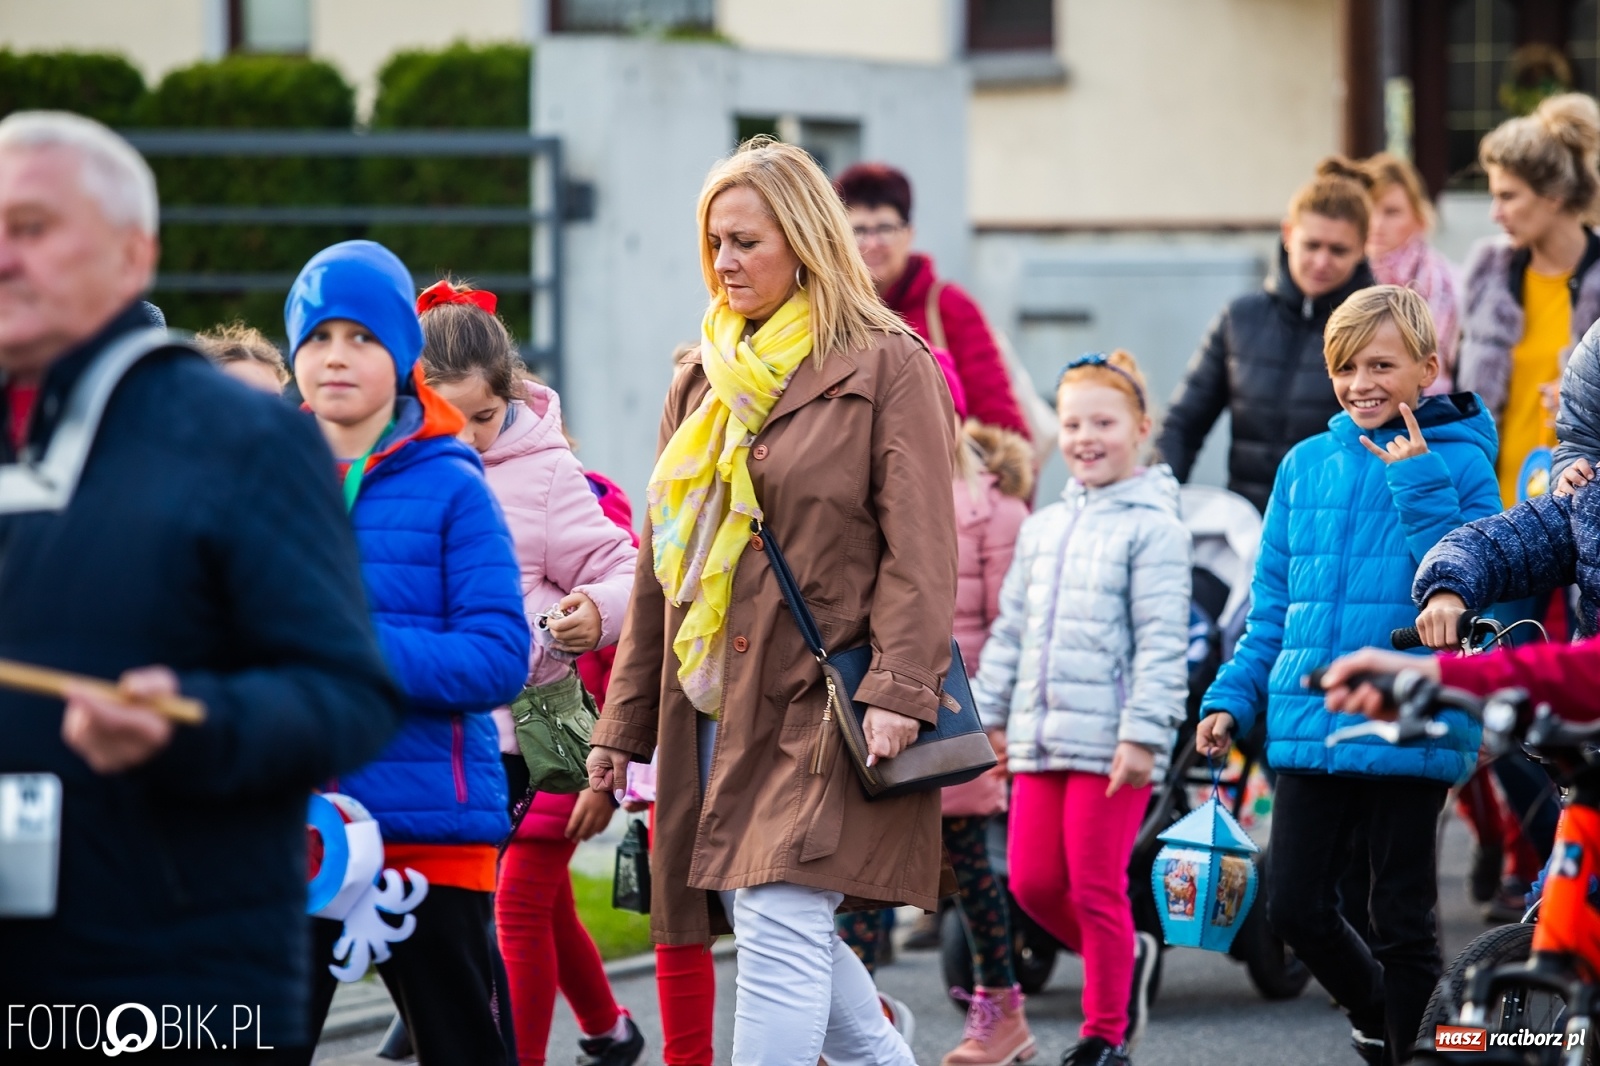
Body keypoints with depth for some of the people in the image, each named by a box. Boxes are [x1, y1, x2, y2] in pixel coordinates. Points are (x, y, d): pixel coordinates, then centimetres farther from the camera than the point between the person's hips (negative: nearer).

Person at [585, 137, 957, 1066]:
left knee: (779, 924, -14)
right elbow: (662, 563, 18)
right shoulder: (702, 383, 16)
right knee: (776, 927, 7)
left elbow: (919, 546, -9)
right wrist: (624, 724, 16)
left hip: (824, 705, -7)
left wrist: (900, 691, -21)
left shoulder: (887, 368, -2)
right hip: (715, 704, 7)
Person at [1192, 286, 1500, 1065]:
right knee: (1295, 908, 5)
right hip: (1308, 727, 4)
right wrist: (1232, 696, 9)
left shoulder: (1459, 464, -4)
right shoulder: (1307, 464, 9)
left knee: (1401, 918, 3)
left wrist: (1418, 485, -19)